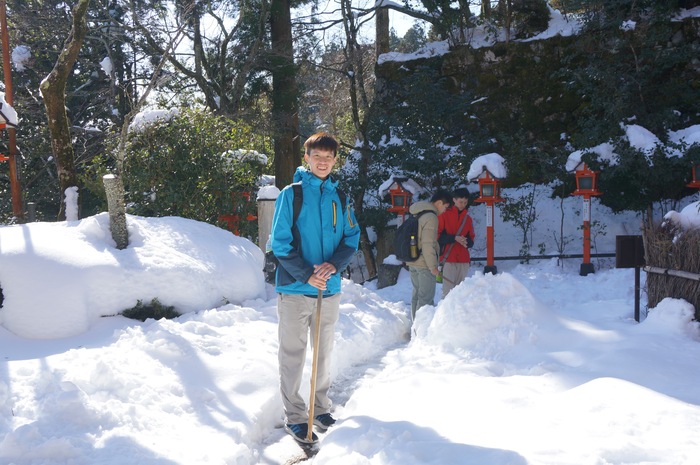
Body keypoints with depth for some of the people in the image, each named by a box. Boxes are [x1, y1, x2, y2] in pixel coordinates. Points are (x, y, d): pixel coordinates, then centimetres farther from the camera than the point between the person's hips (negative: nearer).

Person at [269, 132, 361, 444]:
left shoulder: (339, 196, 7)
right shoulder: (291, 194, -5)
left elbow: (352, 237, 6)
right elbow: (280, 242, -8)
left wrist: (334, 264, -13)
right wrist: (306, 275, -18)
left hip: (330, 288, 4)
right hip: (295, 288, -4)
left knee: (324, 351, 15)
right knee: (293, 353, 2)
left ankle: (321, 407, 29)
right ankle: (294, 416, 12)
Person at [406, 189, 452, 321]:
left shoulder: (417, 214, 11)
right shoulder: (431, 217, -17)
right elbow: (428, 244, -21)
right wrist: (433, 266, -15)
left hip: (412, 262, 9)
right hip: (424, 264, -9)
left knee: (417, 295, 16)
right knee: (426, 298, -4)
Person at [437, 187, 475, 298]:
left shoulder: (468, 218, 15)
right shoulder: (444, 215, 2)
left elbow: (471, 238, 17)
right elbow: (437, 235, -3)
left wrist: (466, 241, -6)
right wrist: (454, 238, -14)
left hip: (463, 260, 4)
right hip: (448, 259, -4)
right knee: (448, 291, -11)